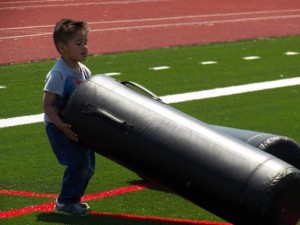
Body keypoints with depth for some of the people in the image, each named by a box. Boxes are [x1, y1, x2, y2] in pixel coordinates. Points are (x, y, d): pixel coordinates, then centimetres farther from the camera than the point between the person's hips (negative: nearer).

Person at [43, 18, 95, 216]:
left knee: (88, 164, 9)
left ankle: (73, 199, 26)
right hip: (58, 126, -8)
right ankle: (65, 203, -1)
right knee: (79, 162, -15)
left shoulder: (84, 71, 5)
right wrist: (62, 126, -27)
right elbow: (48, 105, -19)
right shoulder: (58, 74, -19)